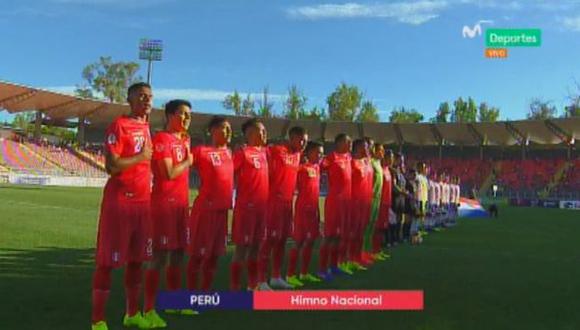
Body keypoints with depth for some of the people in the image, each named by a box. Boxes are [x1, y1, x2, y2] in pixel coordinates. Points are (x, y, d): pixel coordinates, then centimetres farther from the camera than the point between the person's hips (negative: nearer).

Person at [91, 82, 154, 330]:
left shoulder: (146, 128, 15)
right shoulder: (119, 125, -10)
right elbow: (111, 166, -19)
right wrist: (142, 156, -11)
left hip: (143, 201, 8)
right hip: (119, 201, -8)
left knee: (137, 259, 13)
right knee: (108, 261, -1)